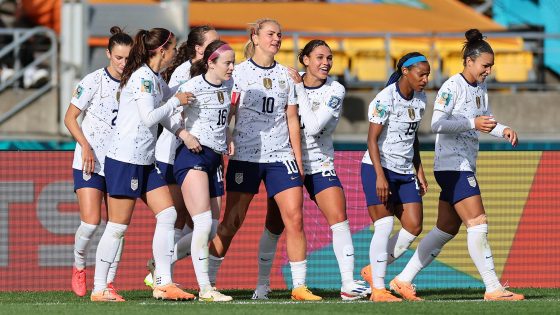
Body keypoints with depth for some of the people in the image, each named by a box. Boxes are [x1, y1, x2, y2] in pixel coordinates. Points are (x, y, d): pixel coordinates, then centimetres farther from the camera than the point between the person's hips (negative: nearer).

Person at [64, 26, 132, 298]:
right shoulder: (94, 81, -8)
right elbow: (70, 117, -3)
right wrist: (86, 146, -15)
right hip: (89, 161, -3)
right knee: (91, 221, -14)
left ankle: (109, 283, 6)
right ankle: (79, 267, 12)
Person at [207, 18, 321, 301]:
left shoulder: (284, 75, 12)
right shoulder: (239, 73, 1)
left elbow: (292, 120, 14)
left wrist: (298, 160, 10)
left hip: (281, 156, 3)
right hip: (245, 156, -3)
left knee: (295, 219, -7)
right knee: (231, 223, -3)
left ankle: (299, 286, -2)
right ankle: (208, 282, 6)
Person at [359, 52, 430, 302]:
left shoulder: (420, 99, 8)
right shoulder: (385, 99, -15)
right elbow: (372, 139, -16)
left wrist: (419, 172, 16)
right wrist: (380, 176, -22)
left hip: (405, 172, 7)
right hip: (378, 169, -7)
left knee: (414, 227, -1)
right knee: (385, 225, -11)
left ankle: (374, 270, 15)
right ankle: (378, 289, -5)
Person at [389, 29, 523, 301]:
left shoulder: (480, 88, 14)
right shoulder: (452, 87, -13)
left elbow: (486, 120, 26)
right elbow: (437, 124, -21)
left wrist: (503, 130, 5)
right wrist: (472, 123, -30)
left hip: (465, 167, 10)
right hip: (453, 164, -10)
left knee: (446, 230, 11)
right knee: (478, 224, -13)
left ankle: (403, 280, 18)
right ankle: (493, 288, -12)